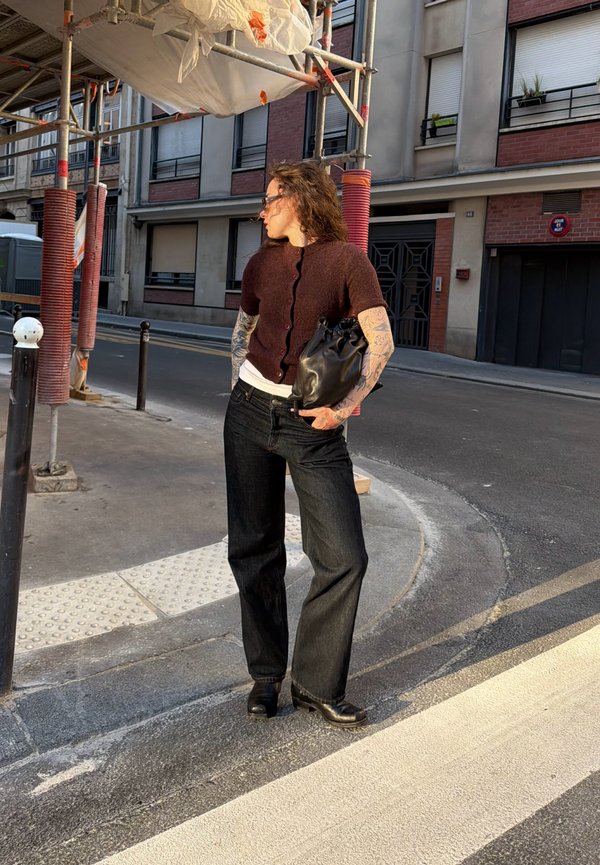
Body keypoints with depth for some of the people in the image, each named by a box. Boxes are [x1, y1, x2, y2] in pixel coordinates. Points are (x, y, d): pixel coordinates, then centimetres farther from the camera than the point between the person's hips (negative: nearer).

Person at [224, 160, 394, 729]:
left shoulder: (346, 260, -3)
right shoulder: (262, 263, 9)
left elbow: (381, 342, -7)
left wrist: (345, 406, -14)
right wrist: (238, 391, 10)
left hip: (313, 425, -3)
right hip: (251, 412, 4)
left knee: (344, 556, -8)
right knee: (254, 550, 7)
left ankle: (316, 683, 10)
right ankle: (266, 675, 23)